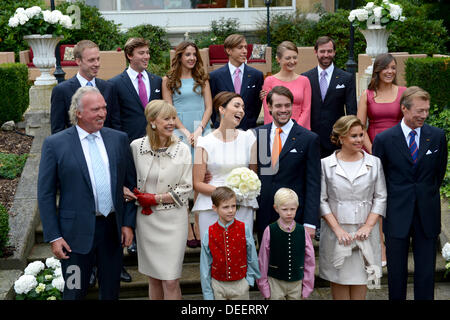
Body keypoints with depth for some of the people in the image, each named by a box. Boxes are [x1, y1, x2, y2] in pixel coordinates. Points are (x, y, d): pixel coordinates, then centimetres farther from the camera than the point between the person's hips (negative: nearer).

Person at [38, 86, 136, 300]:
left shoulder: (119, 139, 5)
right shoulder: (55, 144, -6)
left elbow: (131, 184, 8)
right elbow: (45, 194, -5)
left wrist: (128, 223, 2)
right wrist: (54, 236, -9)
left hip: (113, 229, 3)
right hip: (77, 233, -3)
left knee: (111, 292, 16)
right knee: (74, 292, 6)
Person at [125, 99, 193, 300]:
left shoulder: (182, 150, -5)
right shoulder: (136, 146, -2)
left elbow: (185, 188, -4)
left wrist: (156, 198, -10)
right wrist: (129, 194, -7)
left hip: (173, 219, -2)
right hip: (146, 219, 2)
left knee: (171, 282, -4)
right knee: (153, 278, 13)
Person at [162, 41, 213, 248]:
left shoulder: (202, 79, 14)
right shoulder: (169, 80, 7)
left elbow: (208, 107, 8)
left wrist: (199, 130, -7)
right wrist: (186, 132, -10)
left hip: (202, 132, 2)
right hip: (179, 132, -2)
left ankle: (200, 228, 3)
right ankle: (187, 230, 0)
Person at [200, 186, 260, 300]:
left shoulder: (244, 230, -7)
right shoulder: (209, 234, -8)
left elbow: (252, 259, 2)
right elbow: (205, 266, -2)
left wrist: (249, 279, -1)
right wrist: (207, 294, 0)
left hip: (240, 284, 0)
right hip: (217, 285, 0)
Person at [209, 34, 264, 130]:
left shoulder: (257, 75, 4)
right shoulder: (215, 76, 0)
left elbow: (258, 104, 10)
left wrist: (251, 124, 6)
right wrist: (217, 125, 4)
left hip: (248, 130, 1)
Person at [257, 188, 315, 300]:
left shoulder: (302, 231, -2)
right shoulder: (270, 231, -7)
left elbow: (310, 260, 4)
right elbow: (263, 260, -1)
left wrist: (307, 286, 4)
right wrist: (263, 286, 1)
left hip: (296, 283, 2)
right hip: (275, 282, -2)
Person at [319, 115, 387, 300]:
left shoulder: (374, 163, 5)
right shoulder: (326, 164, -1)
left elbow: (381, 197, 4)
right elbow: (322, 200, -2)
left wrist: (368, 226, -7)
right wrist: (338, 229, -11)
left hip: (364, 232, 1)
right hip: (336, 232, -1)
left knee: (360, 284, 4)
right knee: (338, 280, 3)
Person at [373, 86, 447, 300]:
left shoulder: (437, 136, 1)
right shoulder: (384, 139, -5)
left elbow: (439, 171, 12)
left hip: (427, 213, 1)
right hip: (397, 214, -1)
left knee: (426, 270, 7)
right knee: (396, 270, 9)